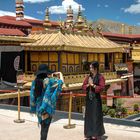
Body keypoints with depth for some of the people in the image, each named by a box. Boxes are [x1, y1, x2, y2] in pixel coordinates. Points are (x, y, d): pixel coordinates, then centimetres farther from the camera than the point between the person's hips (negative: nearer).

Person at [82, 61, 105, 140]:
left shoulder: (100, 77, -7)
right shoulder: (88, 77, 10)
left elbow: (101, 87, -16)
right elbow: (83, 86, 8)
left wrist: (92, 85, -14)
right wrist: (88, 85, -11)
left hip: (96, 98, -6)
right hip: (88, 98, 6)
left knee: (96, 116, -2)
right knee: (89, 116, 9)